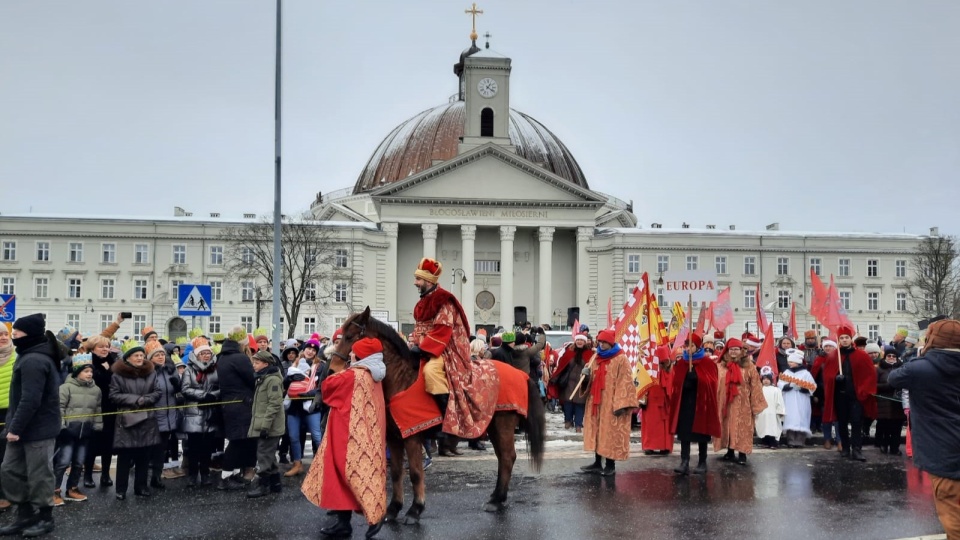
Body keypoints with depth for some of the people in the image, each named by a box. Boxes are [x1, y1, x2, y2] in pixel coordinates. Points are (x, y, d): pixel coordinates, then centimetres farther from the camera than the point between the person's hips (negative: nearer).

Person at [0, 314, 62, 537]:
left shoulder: (33, 361, -21)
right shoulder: (33, 356, 14)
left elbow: (30, 400, -26)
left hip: (37, 429, -11)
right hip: (26, 427, 11)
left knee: (38, 474, 1)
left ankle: (45, 518, 14)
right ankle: (26, 516, 23)